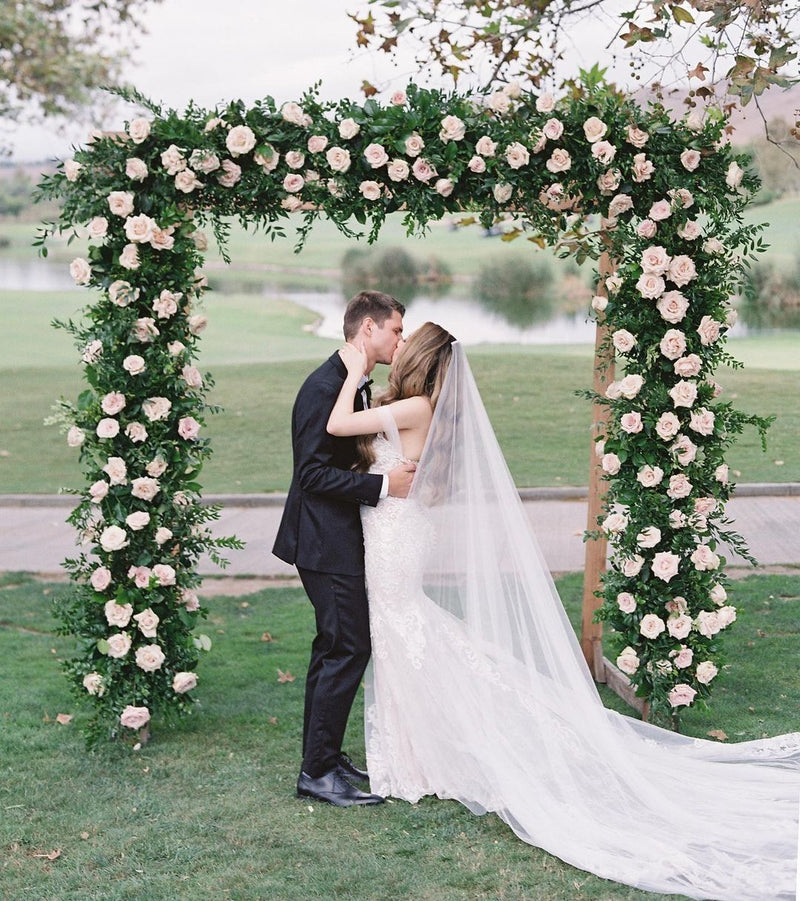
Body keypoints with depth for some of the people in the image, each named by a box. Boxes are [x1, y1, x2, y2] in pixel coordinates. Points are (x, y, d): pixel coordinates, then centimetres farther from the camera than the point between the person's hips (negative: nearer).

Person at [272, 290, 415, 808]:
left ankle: (324, 759, 25)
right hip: (326, 541, -10)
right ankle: (318, 771, 0)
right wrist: (383, 485, -22)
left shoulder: (358, 386, 14)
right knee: (348, 649, -8)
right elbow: (314, 473, -22)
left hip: (340, 537, 10)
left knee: (335, 650, 15)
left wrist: (398, 470, 6)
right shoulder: (326, 387, -18)